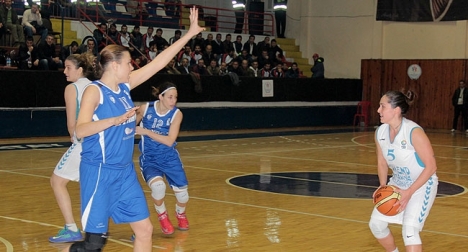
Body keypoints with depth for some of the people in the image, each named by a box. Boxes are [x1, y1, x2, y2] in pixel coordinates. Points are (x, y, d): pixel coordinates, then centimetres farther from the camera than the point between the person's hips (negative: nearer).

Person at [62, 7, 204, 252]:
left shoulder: (125, 86, 7)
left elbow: (158, 63, 8)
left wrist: (189, 33, 7)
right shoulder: (94, 91, -12)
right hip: (99, 173, -8)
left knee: (144, 229, 6)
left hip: (125, 172, 8)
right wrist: (117, 119, -34)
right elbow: (80, 130, -23)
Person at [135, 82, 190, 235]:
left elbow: (169, 141, -19)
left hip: (169, 158, 2)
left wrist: (146, 131, -23)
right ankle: (162, 216, 2)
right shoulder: (145, 109, -11)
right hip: (149, 158, -2)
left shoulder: (176, 114, -11)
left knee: (182, 192, -1)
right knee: (157, 185, -30)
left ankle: (180, 214, 37)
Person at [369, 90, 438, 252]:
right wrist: (383, 186, -10)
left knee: (409, 229, -21)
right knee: (376, 223, 6)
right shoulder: (380, 133, -9)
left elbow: (431, 166, -24)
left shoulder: (414, 132, -28)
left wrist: (409, 192, -27)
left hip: (422, 185, -7)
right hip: (397, 184, 7)